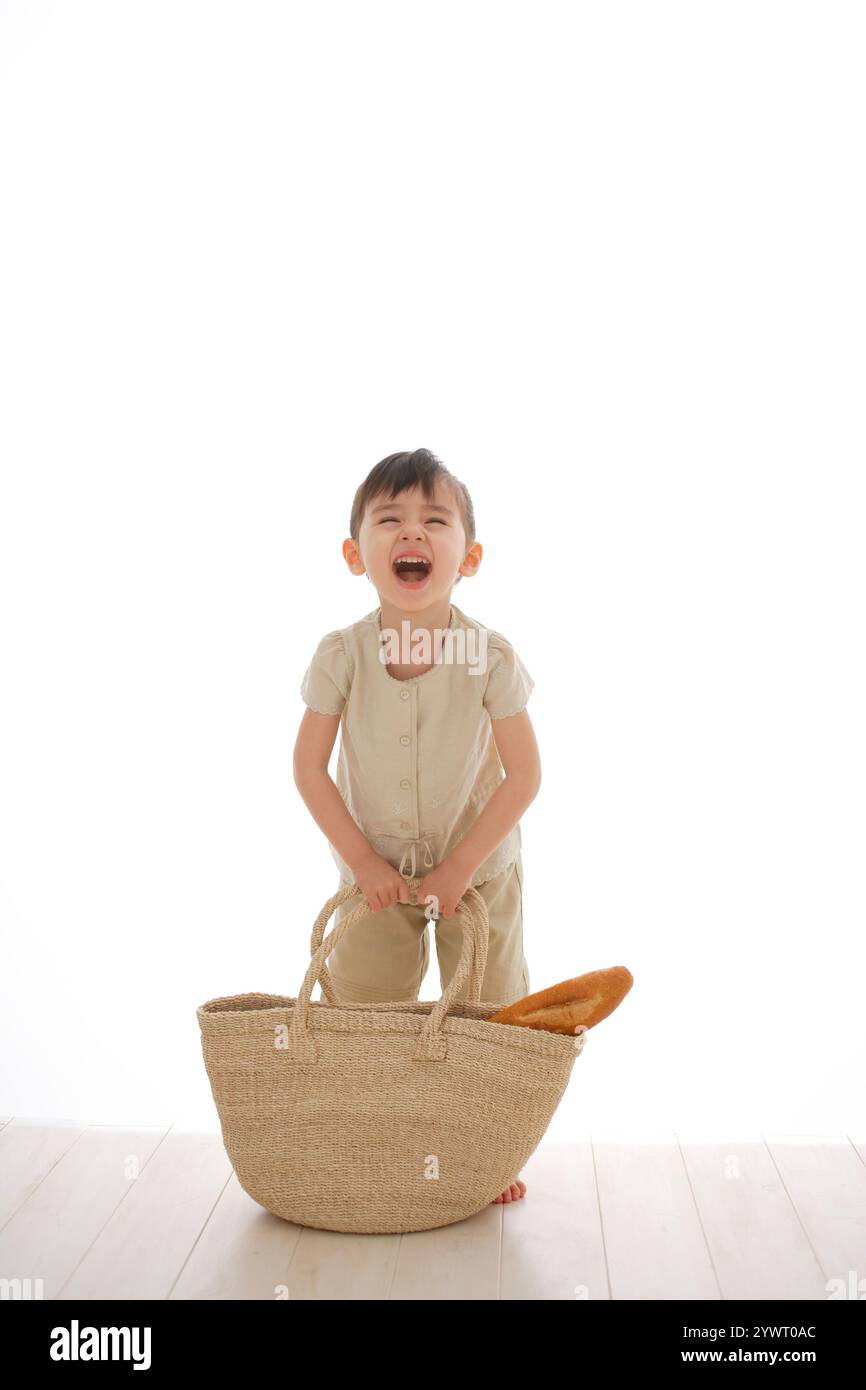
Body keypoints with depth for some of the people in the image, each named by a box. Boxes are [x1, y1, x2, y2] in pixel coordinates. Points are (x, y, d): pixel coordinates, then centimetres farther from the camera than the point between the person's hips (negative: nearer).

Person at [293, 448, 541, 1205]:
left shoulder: (491, 654, -20)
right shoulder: (342, 653, -17)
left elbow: (524, 776, -16)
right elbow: (310, 767, -10)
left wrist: (459, 868, -17)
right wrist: (361, 860, -13)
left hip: (478, 866, -1)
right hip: (376, 870, 1)